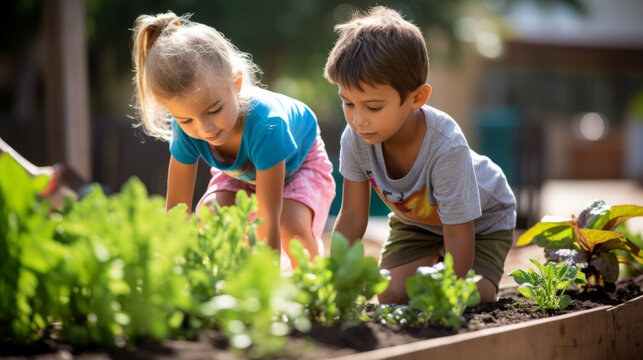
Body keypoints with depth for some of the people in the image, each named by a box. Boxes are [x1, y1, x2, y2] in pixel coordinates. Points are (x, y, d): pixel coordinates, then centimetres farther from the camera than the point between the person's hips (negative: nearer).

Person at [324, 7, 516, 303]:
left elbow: (458, 233, -32)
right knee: (392, 298, -13)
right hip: (414, 219, 4)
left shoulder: (447, 147, -42)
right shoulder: (355, 139, -29)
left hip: (481, 220, -3)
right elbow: (352, 217, -17)